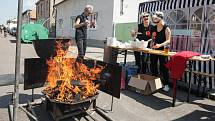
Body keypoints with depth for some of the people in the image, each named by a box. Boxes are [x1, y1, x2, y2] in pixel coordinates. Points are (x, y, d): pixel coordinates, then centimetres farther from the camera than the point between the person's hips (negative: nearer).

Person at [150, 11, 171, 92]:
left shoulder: (166, 28, -9)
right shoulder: (154, 28, 9)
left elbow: (168, 41, -15)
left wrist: (160, 45, -30)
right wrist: (152, 43, 2)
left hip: (163, 50, -6)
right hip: (154, 49, 6)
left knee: (163, 67, -2)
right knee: (153, 66, 11)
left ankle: (166, 84, 10)